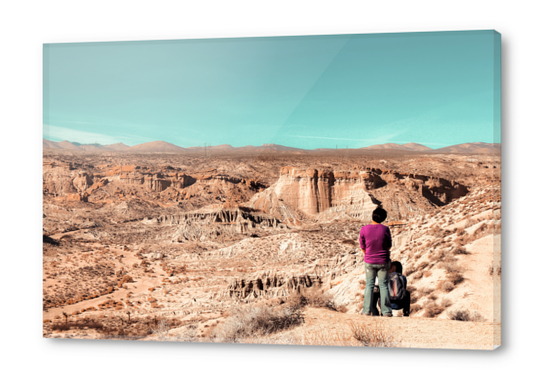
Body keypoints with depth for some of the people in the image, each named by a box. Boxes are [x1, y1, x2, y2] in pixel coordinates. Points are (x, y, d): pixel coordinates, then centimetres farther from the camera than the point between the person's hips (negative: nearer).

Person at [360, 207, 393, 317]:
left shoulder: (364, 229, -11)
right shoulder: (385, 229, -11)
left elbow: (362, 247, 0)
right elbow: (389, 246, 1)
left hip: (369, 262, 0)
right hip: (383, 262, 0)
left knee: (369, 285, 11)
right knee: (383, 285, 9)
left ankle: (367, 311, 10)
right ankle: (386, 311, 11)